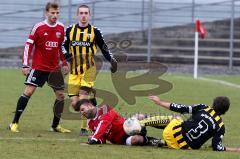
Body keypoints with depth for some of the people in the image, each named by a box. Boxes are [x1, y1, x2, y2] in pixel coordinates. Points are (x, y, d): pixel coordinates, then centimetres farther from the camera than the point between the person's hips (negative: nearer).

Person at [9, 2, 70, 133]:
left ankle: (55, 126, 17)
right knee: (28, 92, -11)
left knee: (61, 95, 3)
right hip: (38, 67, -5)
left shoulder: (61, 28, 5)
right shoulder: (39, 27, -9)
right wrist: (25, 65, -11)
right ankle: (14, 123, -6)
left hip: (54, 69, 5)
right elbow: (28, 45, -7)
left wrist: (64, 63, 14)